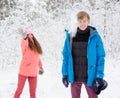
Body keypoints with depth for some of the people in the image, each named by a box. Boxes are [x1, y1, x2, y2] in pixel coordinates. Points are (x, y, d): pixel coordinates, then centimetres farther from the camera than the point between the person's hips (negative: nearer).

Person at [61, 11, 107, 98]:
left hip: (90, 76, -2)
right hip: (74, 77, 2)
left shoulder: (95, 37, -7)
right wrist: (65, 74, 3)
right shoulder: (70, 36, 0)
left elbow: (101, 57, -6)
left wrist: (100, 76, -11)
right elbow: (66, 56, 5)